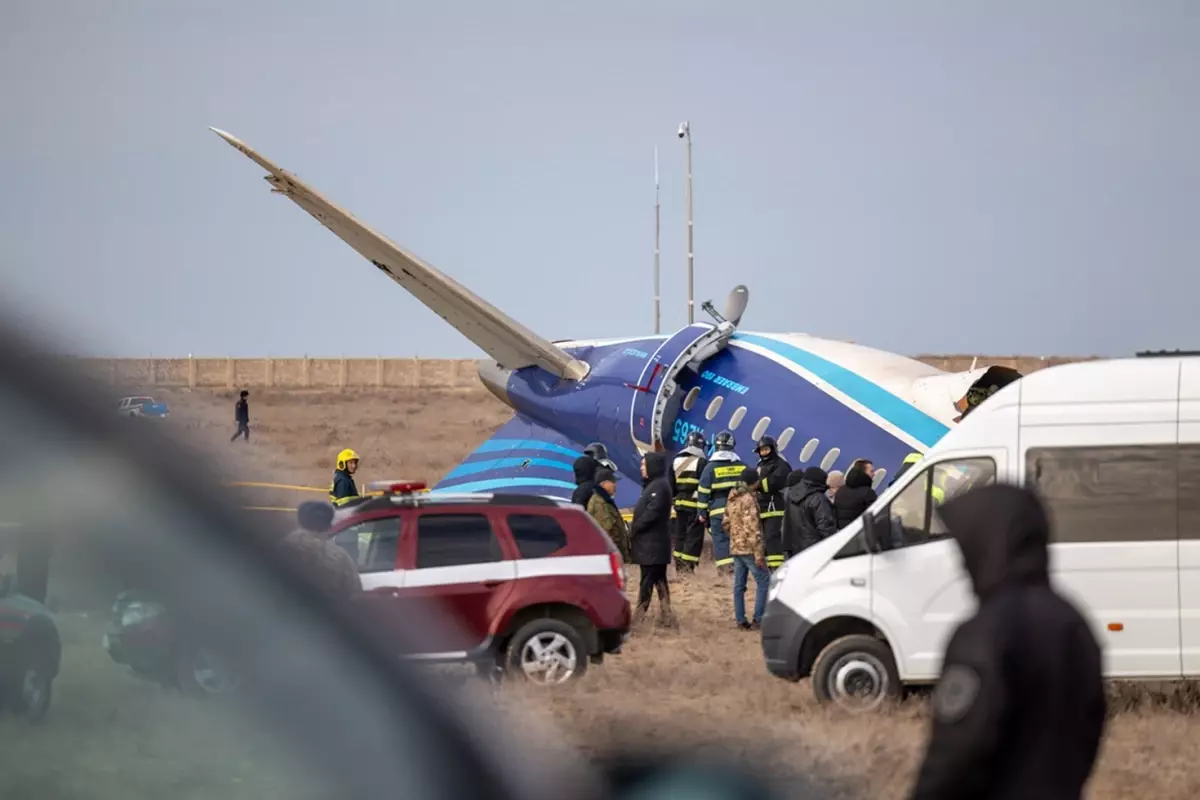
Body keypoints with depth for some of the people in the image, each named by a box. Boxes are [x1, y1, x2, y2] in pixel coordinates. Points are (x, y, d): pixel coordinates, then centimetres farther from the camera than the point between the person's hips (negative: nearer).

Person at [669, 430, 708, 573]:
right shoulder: (702, 462, -9)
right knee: (694, 536, -4)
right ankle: (688, 566, -10)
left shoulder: (676, 462, 12)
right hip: (695, 506, -6)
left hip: (680, 504, 6)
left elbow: (670, 486, 16)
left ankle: (679, 565, 16)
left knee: (680, 535, 14)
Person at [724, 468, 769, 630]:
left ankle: (740, 620, 11)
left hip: (735, 548, 9)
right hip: (749, 549, -9)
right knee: (763, 581, -3)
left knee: (739, 585, 10)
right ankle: (758, 619, -7)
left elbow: (726, 524, 18)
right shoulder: (749, 499, -16)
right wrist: (759, 554, -20)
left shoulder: (732, 499, 11)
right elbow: (752, 529, -20)